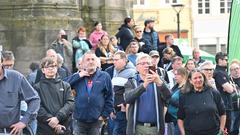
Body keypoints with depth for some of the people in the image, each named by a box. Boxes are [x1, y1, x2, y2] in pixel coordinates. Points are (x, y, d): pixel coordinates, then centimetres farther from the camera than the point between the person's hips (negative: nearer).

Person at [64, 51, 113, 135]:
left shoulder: (104, 76, 2)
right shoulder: (77, 77, 8)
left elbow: (109, 98, 3)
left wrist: (104, 115, -3)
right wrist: (78, 76, -10)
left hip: (96, 120, -1)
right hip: (79, 119, 1)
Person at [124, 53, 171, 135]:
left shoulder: (158, 82, 9)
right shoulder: (131, 82, 6)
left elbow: (167, 96, -8)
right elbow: (128, 98, -13)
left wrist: (159, 83, -28)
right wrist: (144, 85, -28)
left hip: (155, 128, 1)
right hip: (138, 128, -1)